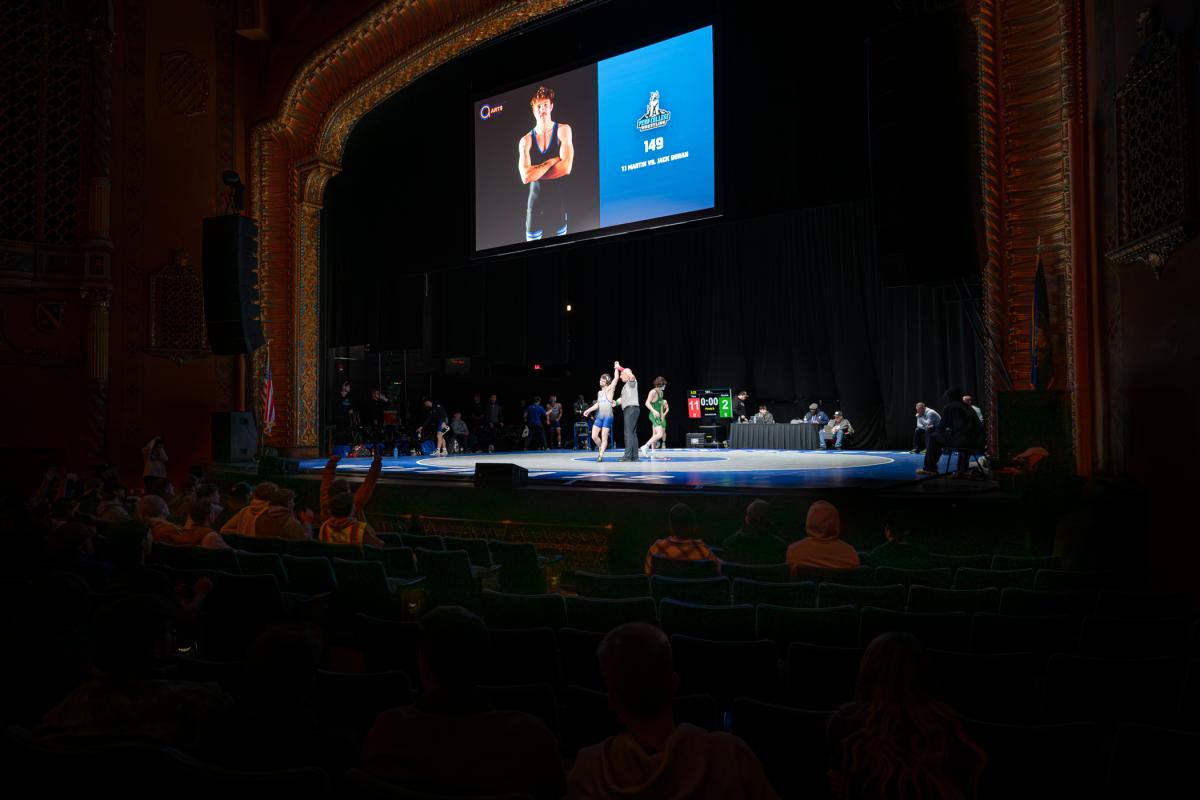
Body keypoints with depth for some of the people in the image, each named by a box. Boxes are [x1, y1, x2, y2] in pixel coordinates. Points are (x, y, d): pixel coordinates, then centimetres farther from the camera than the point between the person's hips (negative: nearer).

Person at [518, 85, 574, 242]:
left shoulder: (563, 130, 0)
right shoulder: (526, 141, 1)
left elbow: (566, 168, -11)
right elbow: (525, 177, -13)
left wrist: (535, 173, -7)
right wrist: (552, 161, -10)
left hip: (559, 201, 0)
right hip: (535, 202, 0)